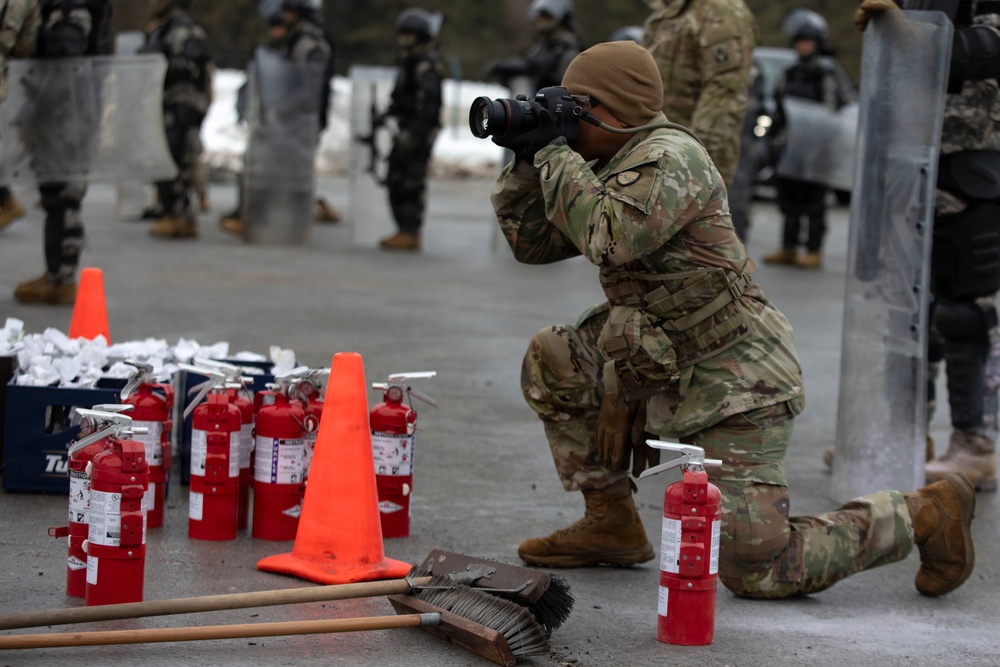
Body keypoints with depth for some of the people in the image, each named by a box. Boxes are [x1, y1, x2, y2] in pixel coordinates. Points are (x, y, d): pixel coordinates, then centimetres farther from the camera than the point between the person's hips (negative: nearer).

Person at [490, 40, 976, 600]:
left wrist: (556, 153, -21)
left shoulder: (670, 158, -17)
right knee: (550, 361, 5)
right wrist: (526, 160, 3)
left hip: (735, 385, -9)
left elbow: (608, 238, -33)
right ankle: (612, 523, 12)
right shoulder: (608, 172, 13)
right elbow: (531, 242, 16)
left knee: (757, 570, -12)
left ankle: (922, 516, 6)